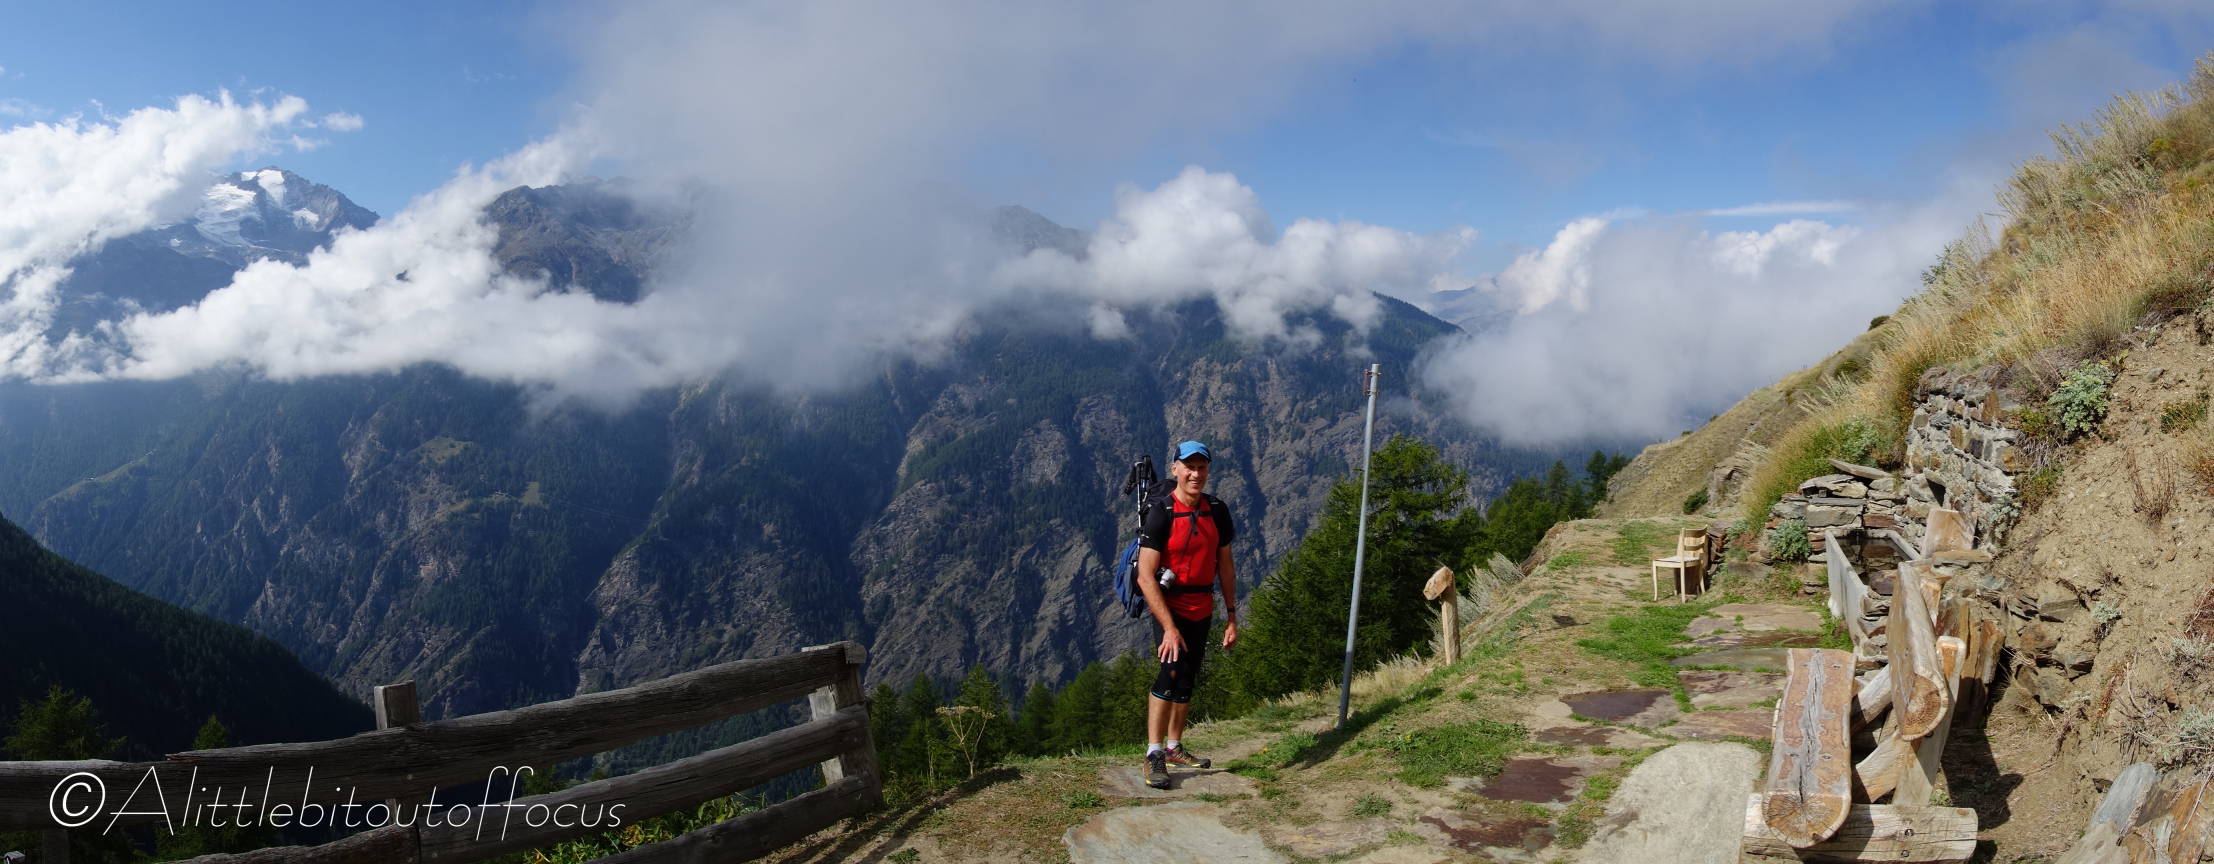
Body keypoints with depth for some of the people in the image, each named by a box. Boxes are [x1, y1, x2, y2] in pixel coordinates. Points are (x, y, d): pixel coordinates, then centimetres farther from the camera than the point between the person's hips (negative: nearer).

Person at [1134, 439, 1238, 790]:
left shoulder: (1217, 511, 0)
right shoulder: (1161, 515, -18)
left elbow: (1225, 566, 8)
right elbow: (1145, 578, -21)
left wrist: (1232, 617, 6)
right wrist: (1169, 628, -26)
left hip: (1202, 609, 6)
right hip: (1170, 606, -6)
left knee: (1187, 680, 12)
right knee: (1173, 670, -21)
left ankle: (1174, 748, 26)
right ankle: (1154, 755, -15)